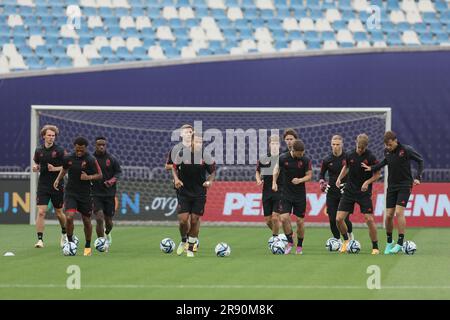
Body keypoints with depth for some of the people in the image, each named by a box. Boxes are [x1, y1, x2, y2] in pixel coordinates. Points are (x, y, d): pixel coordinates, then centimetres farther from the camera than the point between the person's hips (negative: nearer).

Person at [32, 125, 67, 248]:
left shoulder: (60, 150, -5)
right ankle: (40, 239, -10)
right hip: (43, 186, 2)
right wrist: (35, 167, -3)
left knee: (59, 213, 10)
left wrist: (55, 169, -19)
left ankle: (64, 234, 36)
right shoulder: (39, 151, 6)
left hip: (57, 187, -2)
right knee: (41, 212, -11)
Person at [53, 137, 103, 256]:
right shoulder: (68, 158, 0)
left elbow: (100, 175, -5)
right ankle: (70, 241, 1)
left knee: (86, 220, 8)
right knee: (69, 217, -18)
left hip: (85, 194, -1)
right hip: (70, 193, 1)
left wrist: (88, 177, -21)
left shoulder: (91, 160, -10)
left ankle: (88, 246, 26)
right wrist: (58, 180, 7)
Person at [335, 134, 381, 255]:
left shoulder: (371, 157, -11)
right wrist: (339, 178, 3)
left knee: (369, 219, -11)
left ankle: (375, 247, 4)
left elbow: (377, 174, -3)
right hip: (349, 191, 3)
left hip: (364, 193, -3)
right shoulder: (350, 156, -1)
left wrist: (367, 182, -18)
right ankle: (346, 240, 21)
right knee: (339, 219, -5)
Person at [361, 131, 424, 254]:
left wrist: (418, 177, -9)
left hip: (405, 186, -5)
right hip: (392, 186, 5)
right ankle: (389, 242, 20)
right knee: (389, 215, 1)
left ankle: (400, 244, -15)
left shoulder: (406, 150, -14)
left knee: (399, 212, -18)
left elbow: (420, 160, -2)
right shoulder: (387, 151, 0)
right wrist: (372, 168, 11)